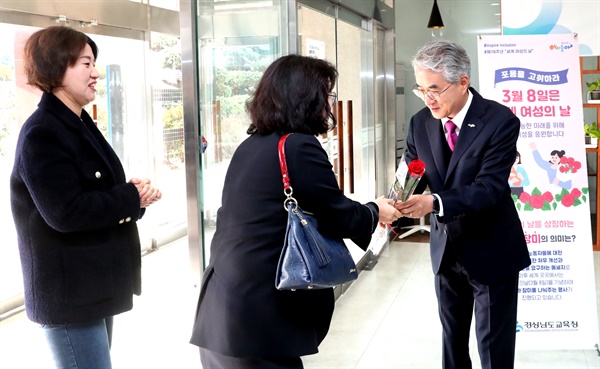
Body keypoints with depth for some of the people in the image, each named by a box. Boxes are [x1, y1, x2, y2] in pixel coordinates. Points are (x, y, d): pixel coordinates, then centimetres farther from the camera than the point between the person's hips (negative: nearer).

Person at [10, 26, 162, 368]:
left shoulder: (81, 125, 13)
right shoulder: (42, 134, -17)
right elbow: (66, 212, -26)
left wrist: (135, 194, -5)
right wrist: (132, 198, -16)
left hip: (95, 285, 10)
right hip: (68, 293, -10)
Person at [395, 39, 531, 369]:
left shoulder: (500, 121, -20)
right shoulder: (420, 123, -4)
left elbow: (489, 188, -26)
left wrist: (434, 203, -41)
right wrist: (398, 202, -25)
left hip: (491, 250, -5)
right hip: (446, 248, 5)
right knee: (452, 338, 19)